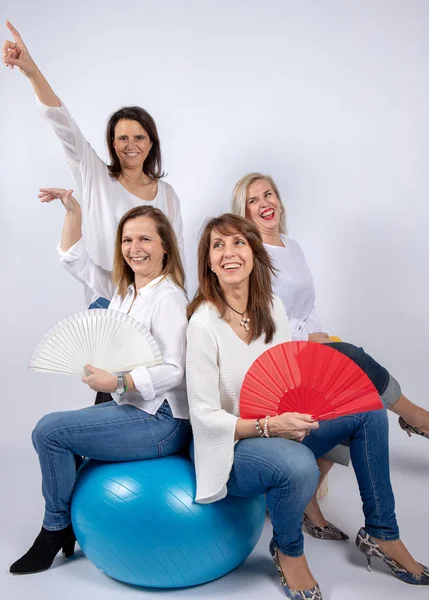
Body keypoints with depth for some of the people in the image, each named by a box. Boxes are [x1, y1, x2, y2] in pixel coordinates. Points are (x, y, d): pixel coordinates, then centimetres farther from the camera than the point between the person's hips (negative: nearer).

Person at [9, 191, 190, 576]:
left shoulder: (168, 298, -18)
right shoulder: (123, 289, 8)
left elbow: (173, 370, -24)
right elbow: (76, 262, 16)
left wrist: (117, 384, -28)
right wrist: (73, 211, 8)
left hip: (161, 420, -9)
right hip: (132, 408, 9)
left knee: (48, 430, -10)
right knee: (58, 429, 12)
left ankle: (56, 529, 11)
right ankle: (66, 524, 24)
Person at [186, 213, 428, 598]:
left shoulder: (273, 307, -1)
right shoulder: (204, 324, -21)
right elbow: (205, 417, -20)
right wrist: (268, 426, -30)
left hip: (279, 430, 7)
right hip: (229, 446, -7)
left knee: (368, 408, -2)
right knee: (298, 465, -36)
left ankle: (380, 534, 11)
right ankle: (288, 552, 0)